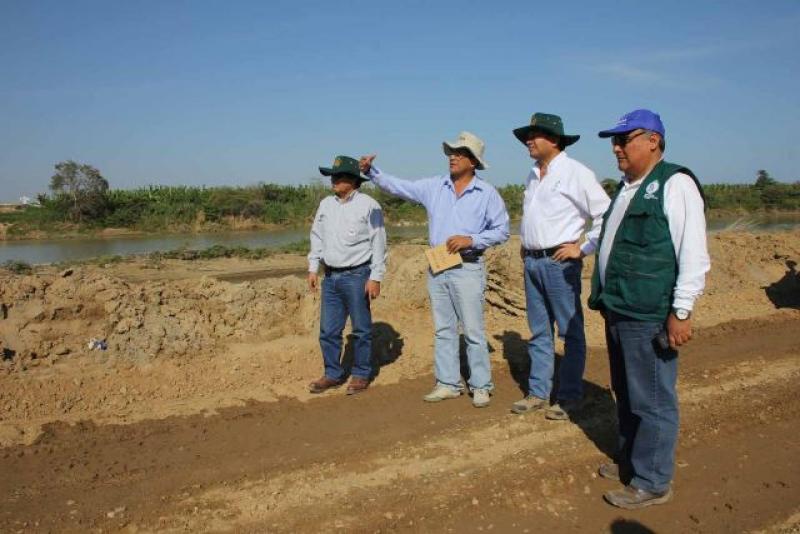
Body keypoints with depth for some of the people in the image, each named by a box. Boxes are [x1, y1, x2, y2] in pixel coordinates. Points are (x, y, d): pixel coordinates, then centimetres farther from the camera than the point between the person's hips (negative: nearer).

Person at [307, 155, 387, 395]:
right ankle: (333, 374, 21)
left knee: (361, 329, 4)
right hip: (330, 276, 6)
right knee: (328, 330, 9)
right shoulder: (326, 204, 11)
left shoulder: (369, 205, -7)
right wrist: (313, 268, 11)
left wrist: (376, 277, -12)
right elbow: (317, 237, 17)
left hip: (357, 276, -6)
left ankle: (361, 375, 16)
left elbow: (378, 244, -8)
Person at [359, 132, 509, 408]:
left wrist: (471, 240, -14)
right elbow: (397, 186, 6)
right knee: (443, 330, 10)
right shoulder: (434, 186, 7)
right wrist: (371, 171, -7)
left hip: (467, 268, -4)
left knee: (473, 331, -1)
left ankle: (480, 386, 10)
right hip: (437, 268, 4)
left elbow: (501, 230, -1)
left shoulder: (487, 193, -2)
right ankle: (448, 384, 20)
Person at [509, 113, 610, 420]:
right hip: (532, 262, 8)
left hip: (560, 262, -7)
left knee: (570, 332, 2)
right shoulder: (533, 175, 14)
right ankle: (538, 393, 22)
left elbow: (606, 214, -11)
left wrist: (584, 249, -10)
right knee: (539, 332, 13)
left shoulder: (575, 173, -8)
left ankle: (570, 397, 11)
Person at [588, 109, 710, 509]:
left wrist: (681, 312, -18)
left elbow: (694, 255, -16)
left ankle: (651, 482, 14)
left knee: (652, 401, 2)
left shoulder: (675, 185, -12)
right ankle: (630, 461, 35)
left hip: (650, 317, -9)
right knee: (626, 396, 19)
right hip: (619, 312, 9)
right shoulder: (627, 188, 16)